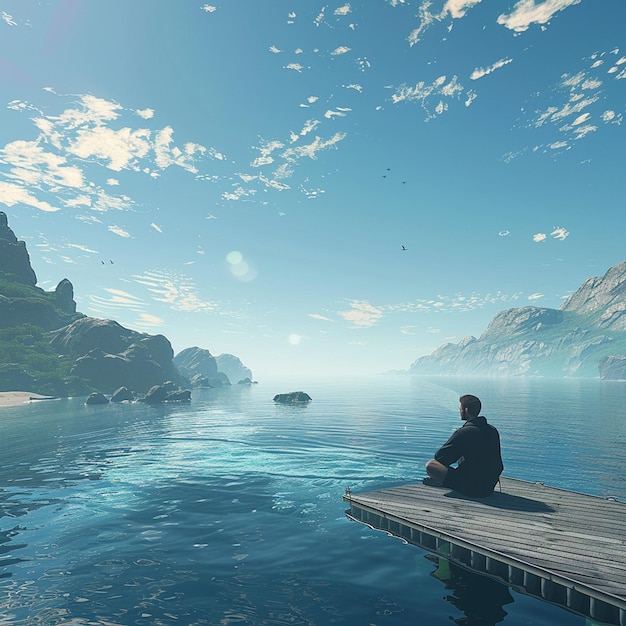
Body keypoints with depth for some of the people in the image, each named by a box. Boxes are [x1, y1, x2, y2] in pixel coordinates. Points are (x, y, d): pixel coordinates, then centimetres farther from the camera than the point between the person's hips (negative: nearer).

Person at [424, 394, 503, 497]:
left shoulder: (463, 433, -18)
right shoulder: (493, 430, 4)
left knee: (430, 465, -8)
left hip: (471, 489, -7)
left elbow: (439, 457, -12)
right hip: (489, 488, 8)